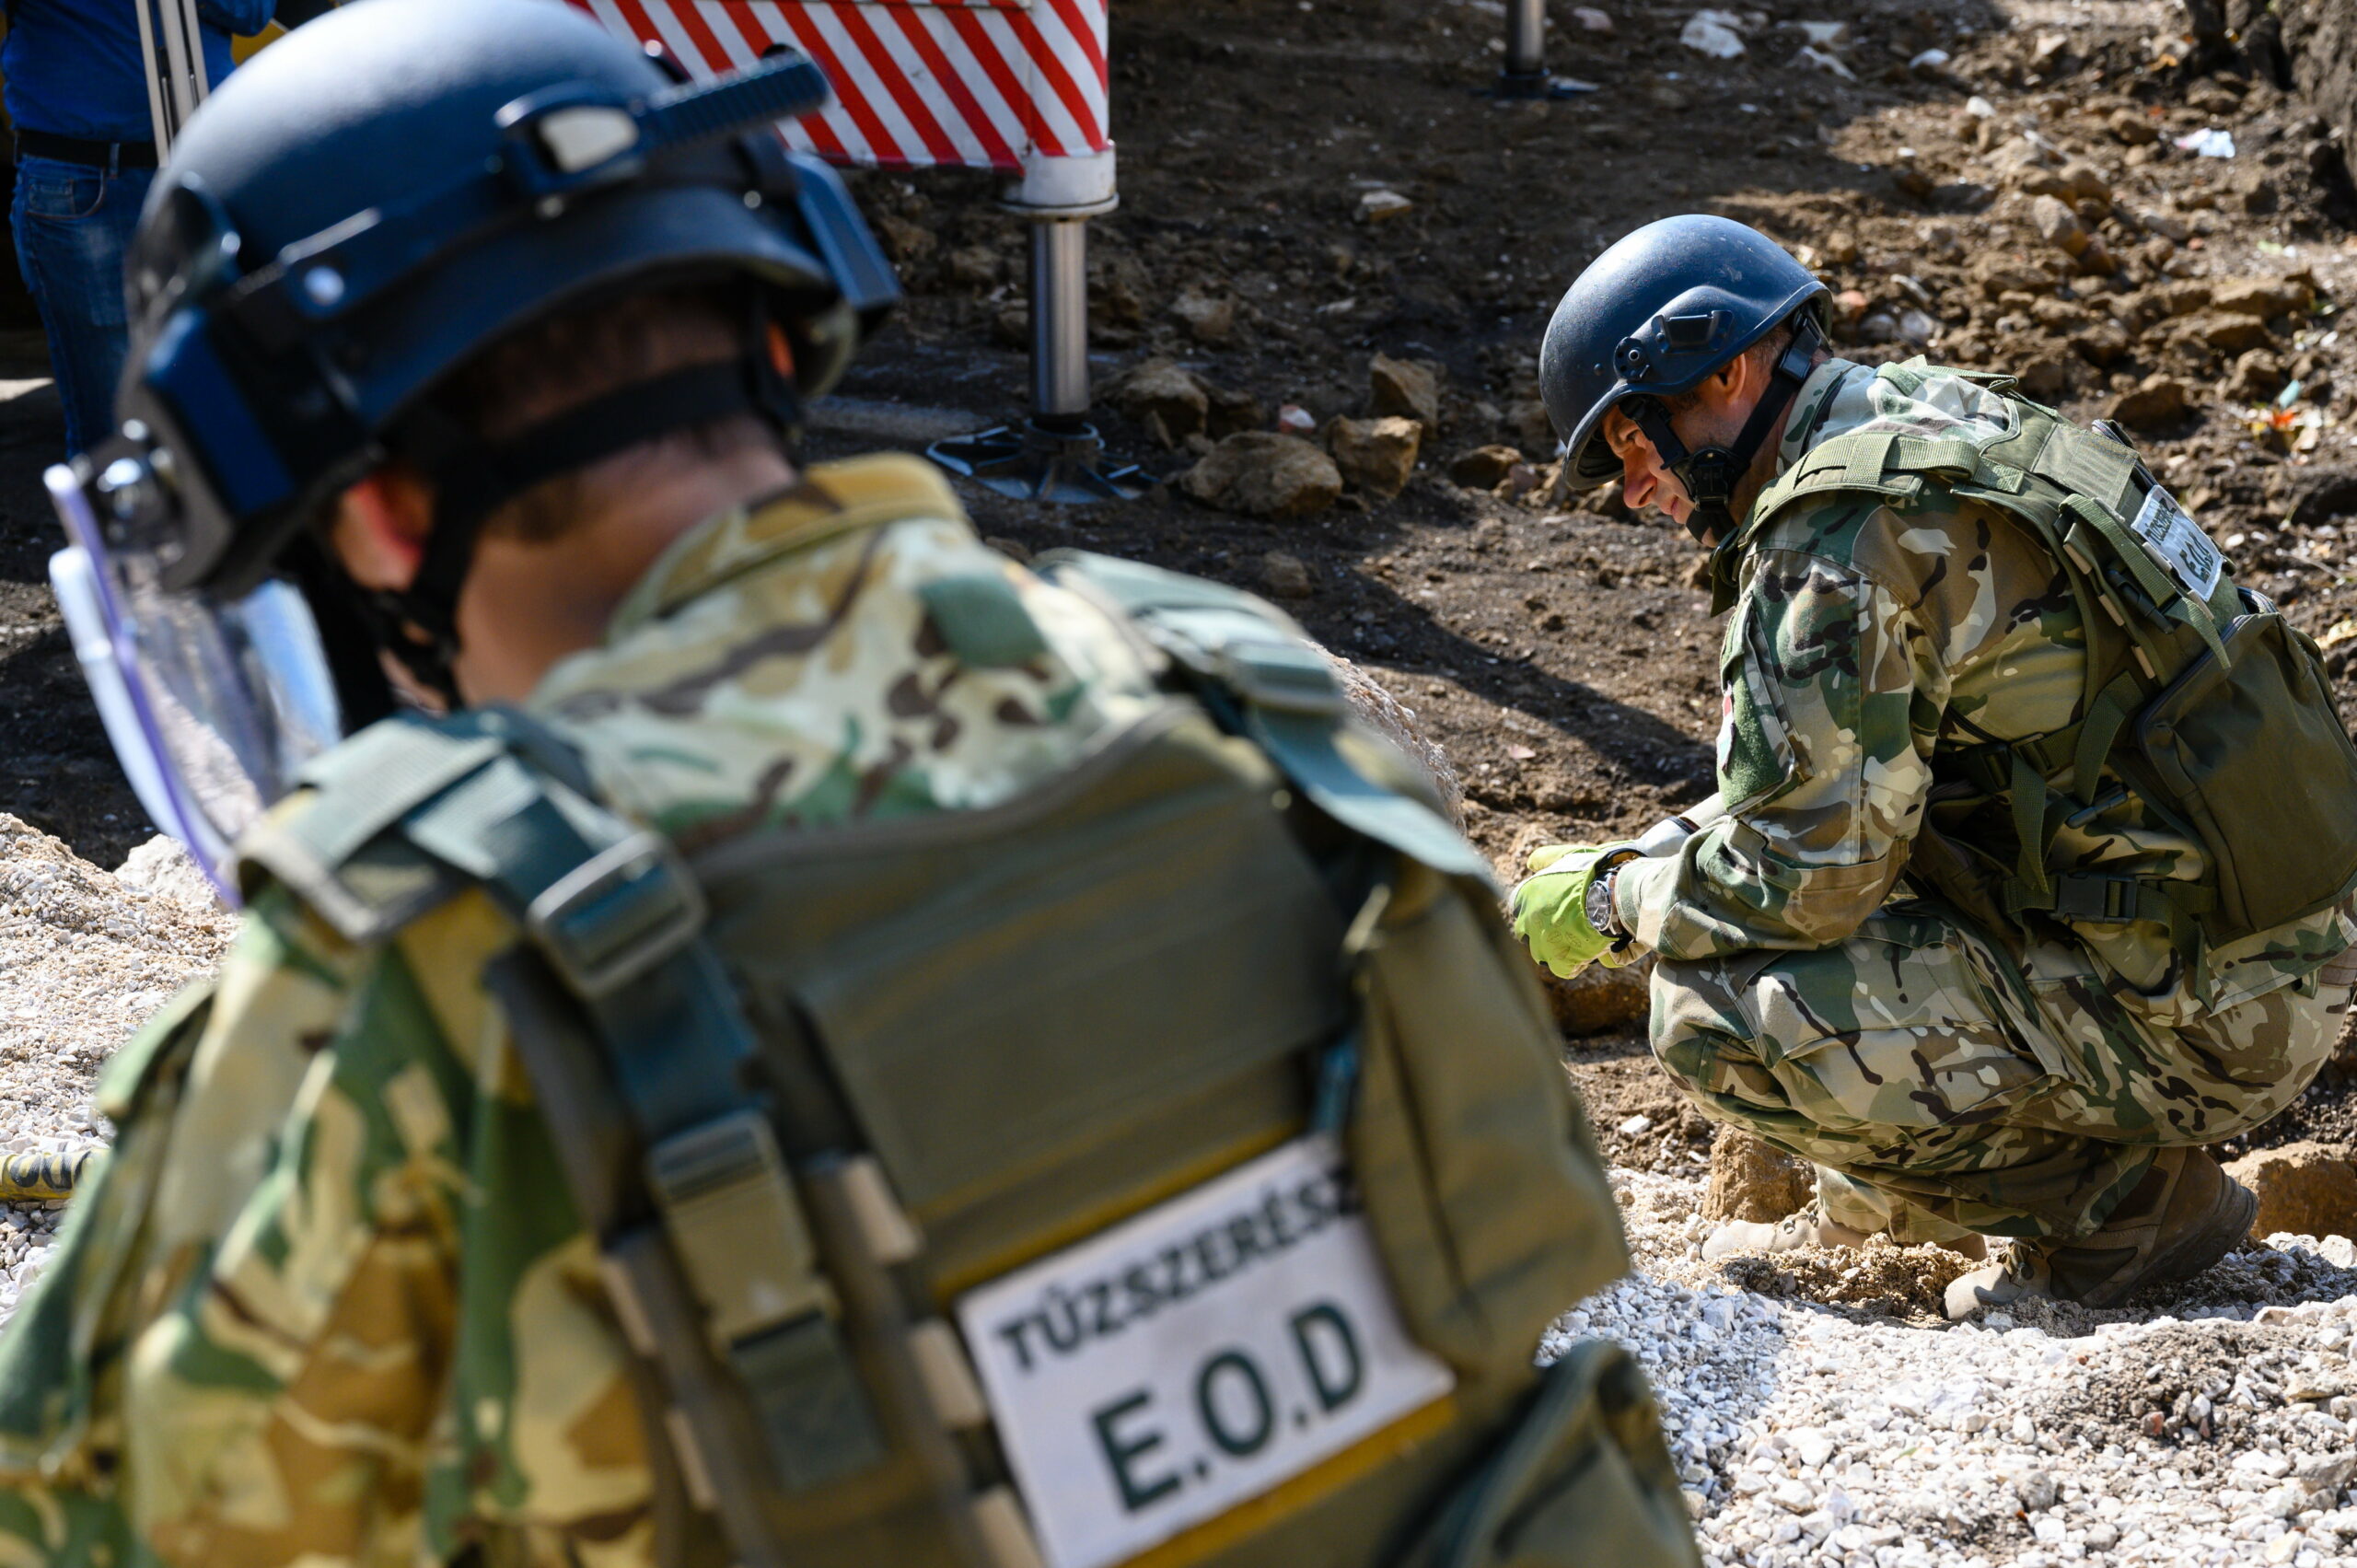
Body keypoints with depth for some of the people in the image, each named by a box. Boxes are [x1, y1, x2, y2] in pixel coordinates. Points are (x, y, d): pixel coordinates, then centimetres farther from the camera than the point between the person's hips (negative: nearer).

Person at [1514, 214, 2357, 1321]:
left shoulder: (1841, 536, -18)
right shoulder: (1940, 415, 12)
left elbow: (1801, 880, -18)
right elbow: (1853, 788, 23)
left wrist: (1611, 906, -1)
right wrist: (1655, 854, 18)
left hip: (2194, 1020, -10)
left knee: (1714, 1012, -16)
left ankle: (2117, 1199, -3)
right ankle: (1884, 1199, 21)